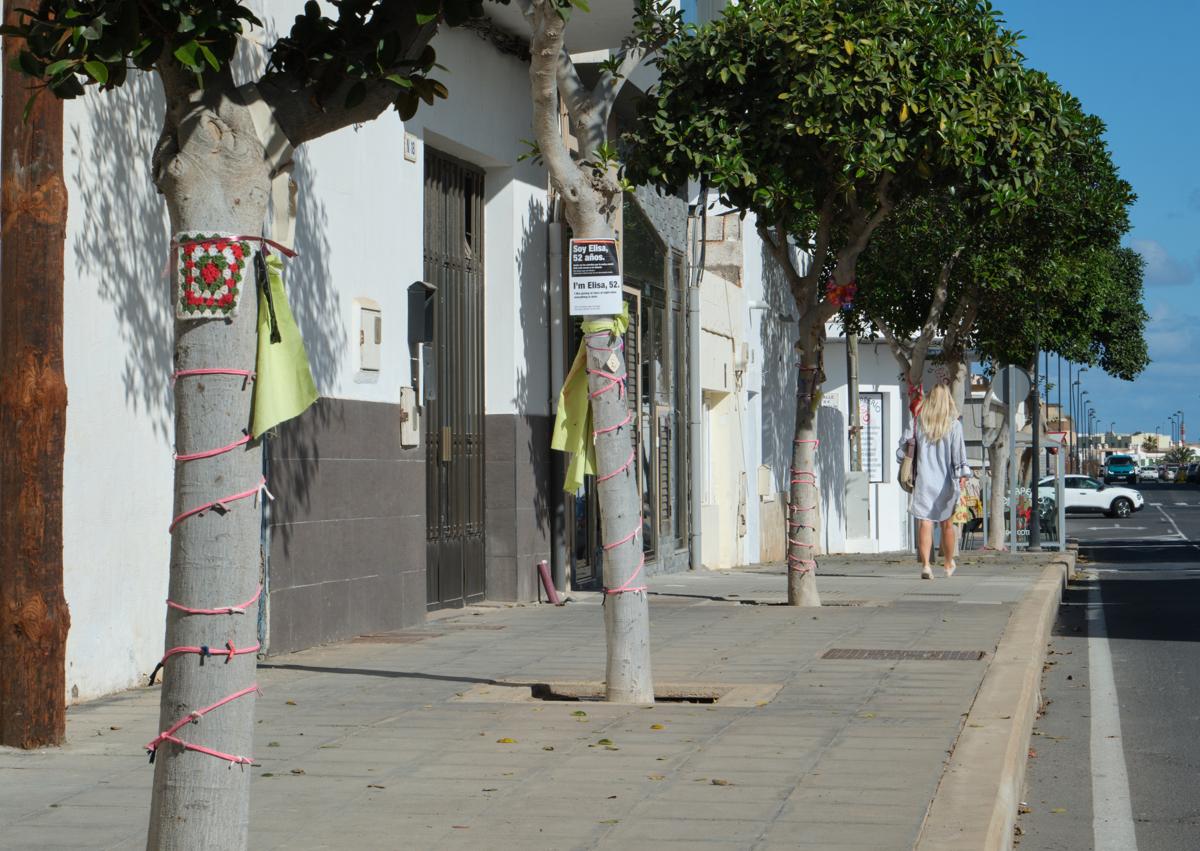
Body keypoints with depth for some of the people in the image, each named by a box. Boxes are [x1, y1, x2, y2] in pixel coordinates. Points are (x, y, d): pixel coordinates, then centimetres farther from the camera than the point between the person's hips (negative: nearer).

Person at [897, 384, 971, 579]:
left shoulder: (916, 423, -1)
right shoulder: (954, 425, -6)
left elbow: (902, 451, -1)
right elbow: (959, 453, -9)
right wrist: (961, 477, -2)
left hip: (923, 480, 0)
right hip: (946, 482, 0)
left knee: (924, 523, -4)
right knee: (946, 523, 16)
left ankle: (925, 564, -19)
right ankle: (948, 565, 32)